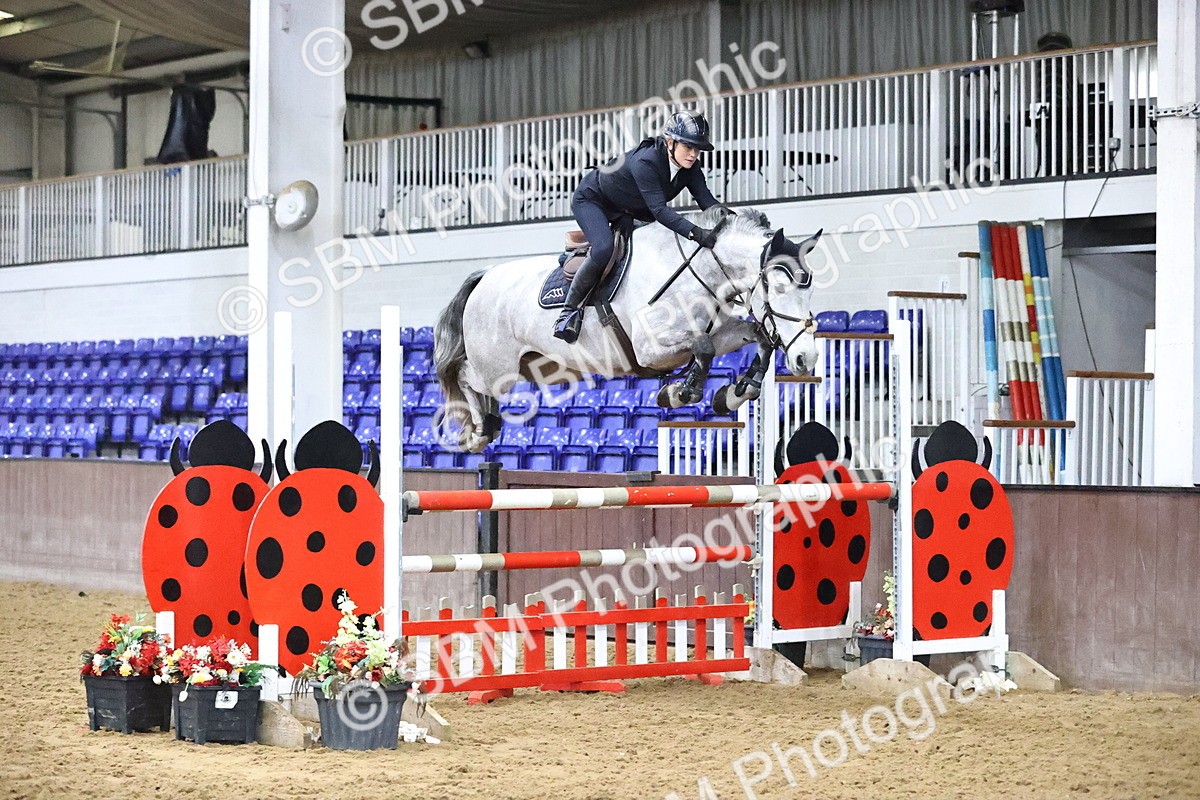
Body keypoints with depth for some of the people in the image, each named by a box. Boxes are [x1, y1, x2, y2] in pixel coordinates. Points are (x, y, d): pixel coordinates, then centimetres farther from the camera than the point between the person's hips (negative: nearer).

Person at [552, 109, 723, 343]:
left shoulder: (690, 168, -16)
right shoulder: (645, 162, -39)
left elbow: (707, 200, -23)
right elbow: (659, 209, -47)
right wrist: (695, 233, -59)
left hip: (631, 210, 8)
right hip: (591, 200, -8)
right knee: (603, 248, -32)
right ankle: (570, 310, -18)